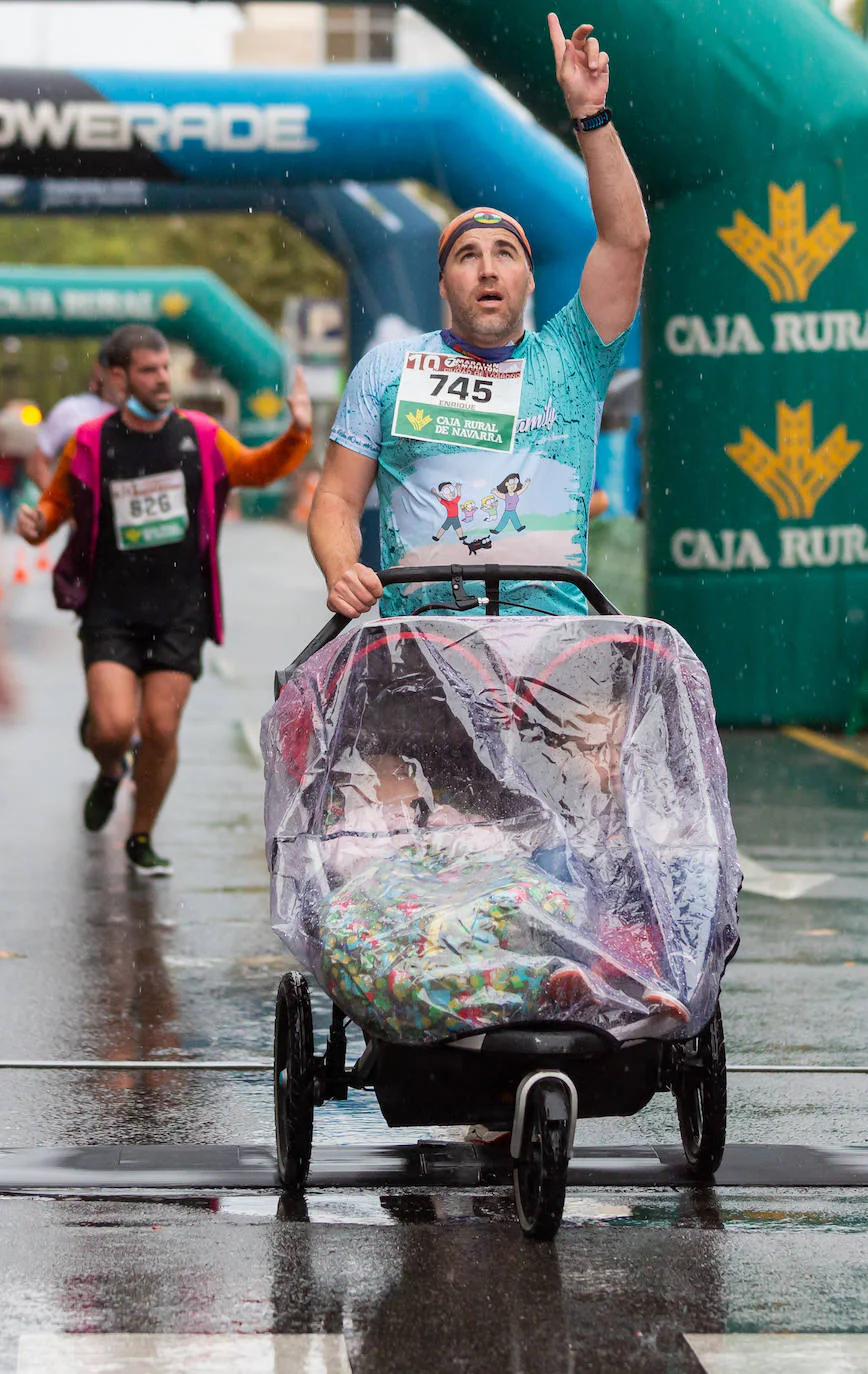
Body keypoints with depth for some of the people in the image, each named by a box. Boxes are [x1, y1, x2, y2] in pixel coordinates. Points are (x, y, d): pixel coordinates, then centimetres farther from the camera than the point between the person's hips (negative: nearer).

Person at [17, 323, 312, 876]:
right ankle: (109, 771, 24)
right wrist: (37, 523, -9)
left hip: (179, 613, 1)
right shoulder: (90, 443, -2)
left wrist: (297, 433, 0)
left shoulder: (200, 436, 2)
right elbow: (59, 500, 13)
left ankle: (142, 839, 19)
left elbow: (257, 469, 17)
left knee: (161, 730, -3)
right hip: (111, 612, -1)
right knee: (114, 725, -15)